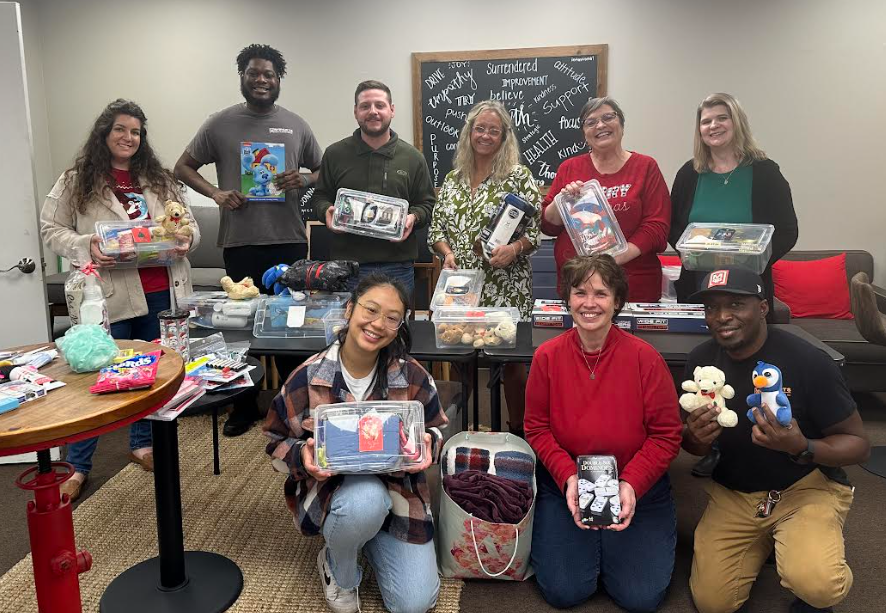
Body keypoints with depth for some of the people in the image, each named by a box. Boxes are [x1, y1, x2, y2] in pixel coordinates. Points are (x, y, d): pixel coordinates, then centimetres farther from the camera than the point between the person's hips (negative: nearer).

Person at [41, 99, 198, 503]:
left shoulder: (159, 179, 11)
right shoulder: (76, 181, 1)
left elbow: (188, 222, 15)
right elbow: (52, 230, 1)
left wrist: (186, 238, -8)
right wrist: (86, 247, -18)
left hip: (161, 290, 4)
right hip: (109, 293, -4)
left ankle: (141, 444, 34)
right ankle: (78, 466, 17)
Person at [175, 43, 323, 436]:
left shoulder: (296, 125, 7)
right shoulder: (221, 123, 4)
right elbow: (184, 166, 10)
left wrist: (304, 179, -10)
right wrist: (215, 193, -8)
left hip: (289, 241, 1)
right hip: (240, 242, 0)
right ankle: (245, 406, 23)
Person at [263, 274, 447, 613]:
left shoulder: (412, 377, -11)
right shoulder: (308, 377, -15)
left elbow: (435, 429, 5)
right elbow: (277, 443, -2)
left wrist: (426, 445, -19)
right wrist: (303, 455, -25)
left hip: (397, 489, 2)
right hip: (330, 487, -2)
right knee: (366, 502, -39)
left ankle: (367, 541, 26)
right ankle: (338, 572, -2)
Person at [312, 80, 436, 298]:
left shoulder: (412, 157, 8)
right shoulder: (335, 154, 8)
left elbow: (427, 204, 12)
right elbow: (320, 197, 14)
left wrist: (413, 218, -9)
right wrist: (326, 211, -7)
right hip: (346, 263, 0)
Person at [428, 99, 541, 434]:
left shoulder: (519, 176, -1)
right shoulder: (453, 178, 12)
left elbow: (535, 229, -3)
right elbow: (437, 228, 14)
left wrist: (514, 248, -21)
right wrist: (447, 253, -5)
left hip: (505, 287, -4)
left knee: (511, 360, 2)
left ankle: (518, 432, 18)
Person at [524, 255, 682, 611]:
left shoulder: (644, 357, -13)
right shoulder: (547, 356, -8)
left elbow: (666, 435, -8)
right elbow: (537, 428, -2)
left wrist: (631, 484, -20)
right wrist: (567, 476, -17)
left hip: (638, 488, 0)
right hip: (564, 486, 1)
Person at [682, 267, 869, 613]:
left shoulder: (808, 361, -21)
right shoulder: (701, 361, -7)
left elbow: (858, 444, -11)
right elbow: (694, 446, 5)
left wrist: (803, 448, -31)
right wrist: (696, 437, -20)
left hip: (806, 487, -4)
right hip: (733, 492, 4)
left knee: (817, 585, -31)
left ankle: (809, 541, 6)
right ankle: (762, 542, 25)